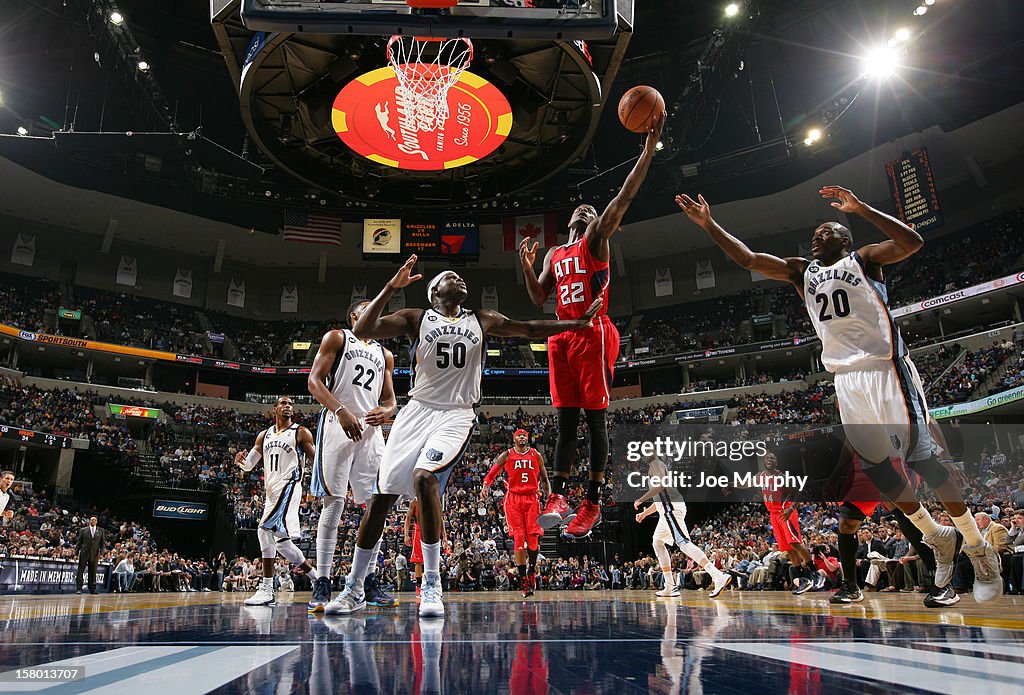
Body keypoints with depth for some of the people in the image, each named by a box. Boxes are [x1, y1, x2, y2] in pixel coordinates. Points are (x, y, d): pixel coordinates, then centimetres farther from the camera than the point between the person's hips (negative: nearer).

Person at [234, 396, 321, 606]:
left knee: (265, 529, -22)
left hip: (289, 487, -7)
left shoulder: (301, 433, 2)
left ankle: (267, 589, -20)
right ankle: (316, 577, 25)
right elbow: (249, 465, 18)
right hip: (272, 492, 7)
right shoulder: (264, 435, 18)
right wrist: (241, 461, -5)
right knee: (281, 541, 9)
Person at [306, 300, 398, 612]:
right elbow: (314, 381, -1)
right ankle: (322, 584, -4)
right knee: (334, 501, -10)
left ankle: (370, 581, 9)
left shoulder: (385, 354, 24)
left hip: (371, 430, 5)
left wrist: (386, 411, -3)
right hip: (338, 425, -5)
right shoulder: (336, 338, 9)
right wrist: (341, 410, -17)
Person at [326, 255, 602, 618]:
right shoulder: (416, 318, 4)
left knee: (424, 478, -28)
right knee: (381, 495, 0)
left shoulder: (482, 320, 12)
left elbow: (529, 329, 14)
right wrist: (391, 287, -15)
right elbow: (362, 330, -7)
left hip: (457, 415, -1)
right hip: (417, 411, 1)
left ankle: (431, 584, -15)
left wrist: (579, 322, 8)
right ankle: (354, 588, 18)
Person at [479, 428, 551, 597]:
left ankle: (532, 569, 13)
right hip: (513, 499, -1)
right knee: (518, 537, -8)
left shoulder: (536, 455, 12)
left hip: (532, 498, 1)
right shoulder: (506, 455, 7)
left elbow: (544, 479, 16)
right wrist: (485, 487, -14)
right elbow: (491, 474, 6)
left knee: (534, 536, -10)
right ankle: (524, 581, -2)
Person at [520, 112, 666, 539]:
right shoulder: (554, 255, 24)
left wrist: (649, 148, -8)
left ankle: (593, 503, 0)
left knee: (595, 417, -4)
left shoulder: (597, 238, 8)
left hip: (594, 334, -6)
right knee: (565, 418, 4)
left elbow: (624, 198, -3)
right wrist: (526, 265, 7)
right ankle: (559, 497, 6)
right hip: (561, 338, 6)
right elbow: (539, 299, 21)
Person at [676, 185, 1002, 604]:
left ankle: (979, 550, 10)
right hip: (847, 378, 6)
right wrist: (708, 224, 3)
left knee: (920, 458, -7)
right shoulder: (801, 272, 18)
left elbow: (912, 242, -14)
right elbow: (748, 259, 10)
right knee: (873, 466, 6)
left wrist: (859, 208, -16)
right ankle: (936, 537, 26)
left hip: (885, 369, -5)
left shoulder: (862, 259, 5)